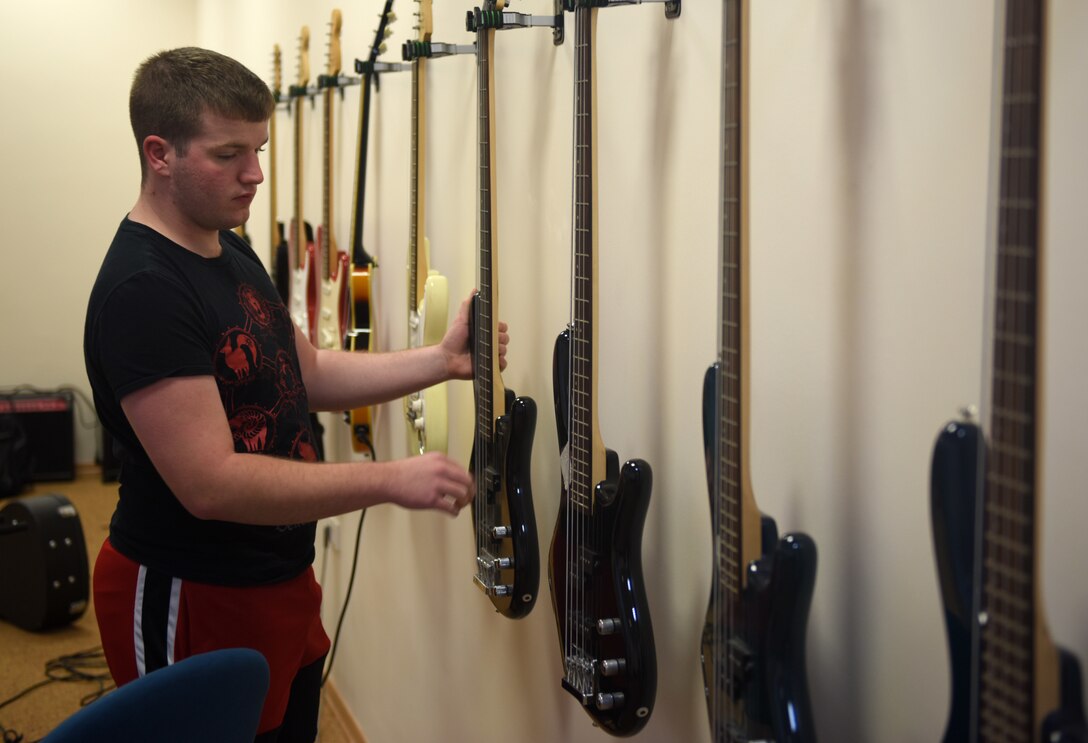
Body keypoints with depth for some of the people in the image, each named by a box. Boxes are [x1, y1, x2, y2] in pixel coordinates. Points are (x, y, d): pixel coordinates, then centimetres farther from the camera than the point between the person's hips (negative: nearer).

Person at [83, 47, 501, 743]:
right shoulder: (142, 293, -25)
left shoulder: (232, 252, 7)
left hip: (280, 580, 10)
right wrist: (392, 480, -28)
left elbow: (306, 375, 14)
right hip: (190, 606, -10)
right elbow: (211, 483, -29)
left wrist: (441, 361, 1)